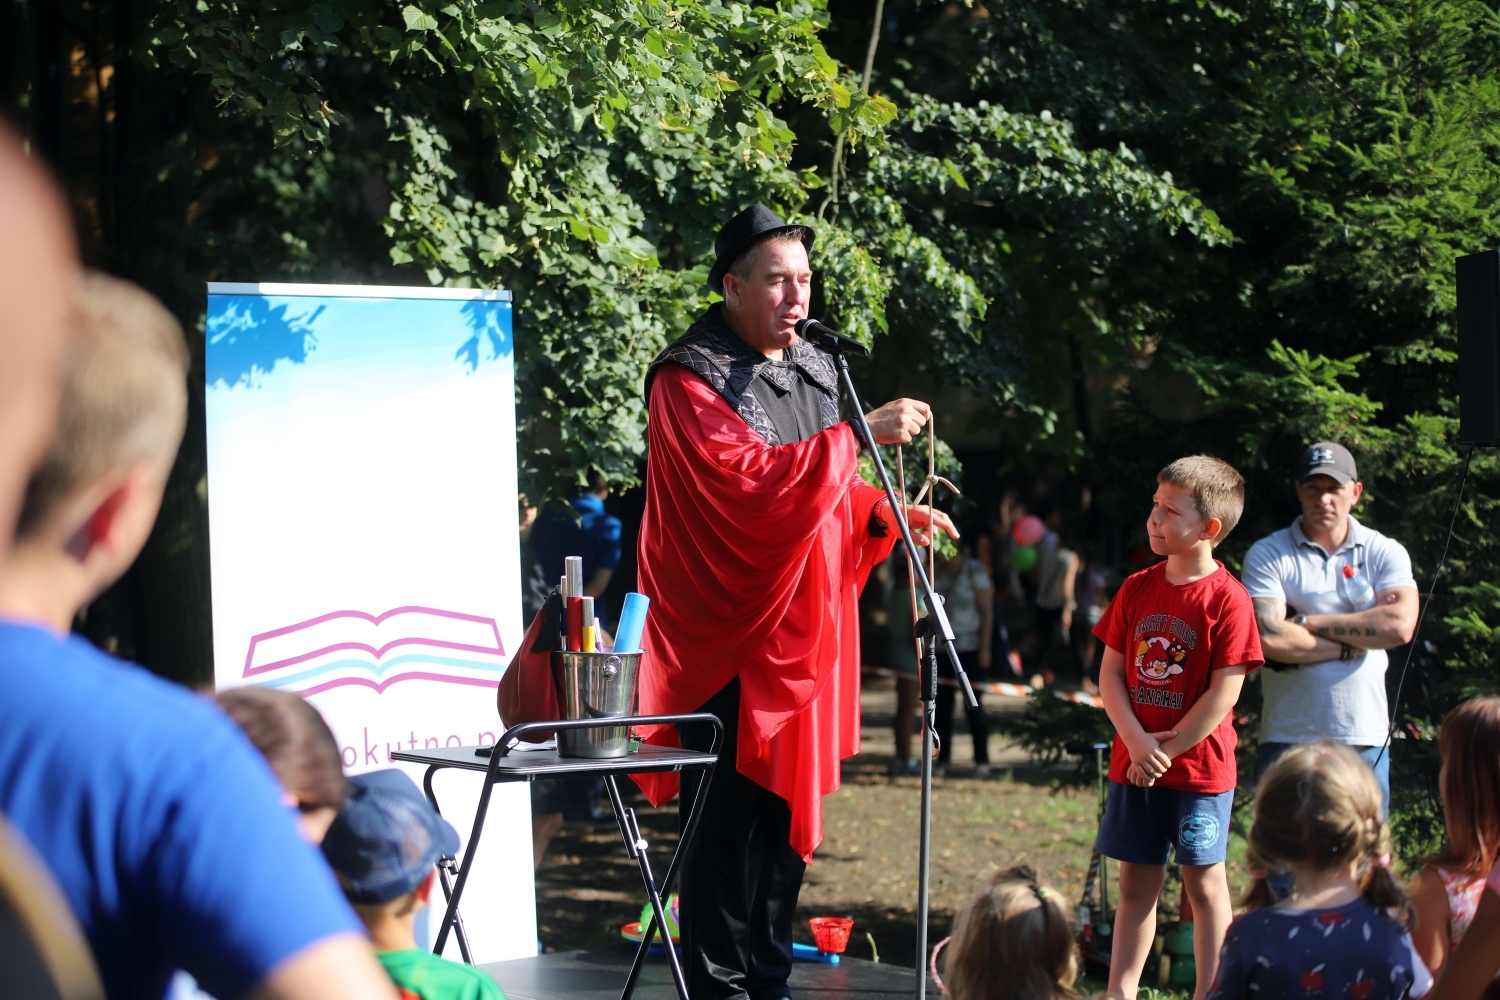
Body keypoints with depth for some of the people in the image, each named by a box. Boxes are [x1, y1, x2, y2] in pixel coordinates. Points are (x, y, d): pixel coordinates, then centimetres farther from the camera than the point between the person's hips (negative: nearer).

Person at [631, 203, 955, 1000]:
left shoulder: (813, 371, 14)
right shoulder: (690, 380, -11)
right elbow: (749, 480, -24)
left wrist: (885, 515, 4)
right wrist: (859, 434, -29)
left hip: (798, 634, 7)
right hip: (726, 638, -7)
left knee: (786, 810, 10)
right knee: (728, 820, -6)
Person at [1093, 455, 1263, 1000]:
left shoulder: (1227, 598, -12)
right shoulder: (1136, 589, 4)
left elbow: (1224, 691, -14)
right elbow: (1110, 673, 3)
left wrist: (1166, 751, -12)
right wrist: (1137, 743, -11)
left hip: (1199, 767, -5)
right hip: (1133, 764, 5)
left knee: (1204, 882, 5)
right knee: (1136, 882, 11)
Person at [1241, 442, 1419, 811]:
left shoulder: (1385, 553, 7)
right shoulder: (1268, 555, 2)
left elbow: (1400, 625, -11)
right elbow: (1269, 639, -13)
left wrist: (1307, 622, -9)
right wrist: (1351, 644, -7)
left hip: (1365, 742, 1)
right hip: (1287, 739, -1)